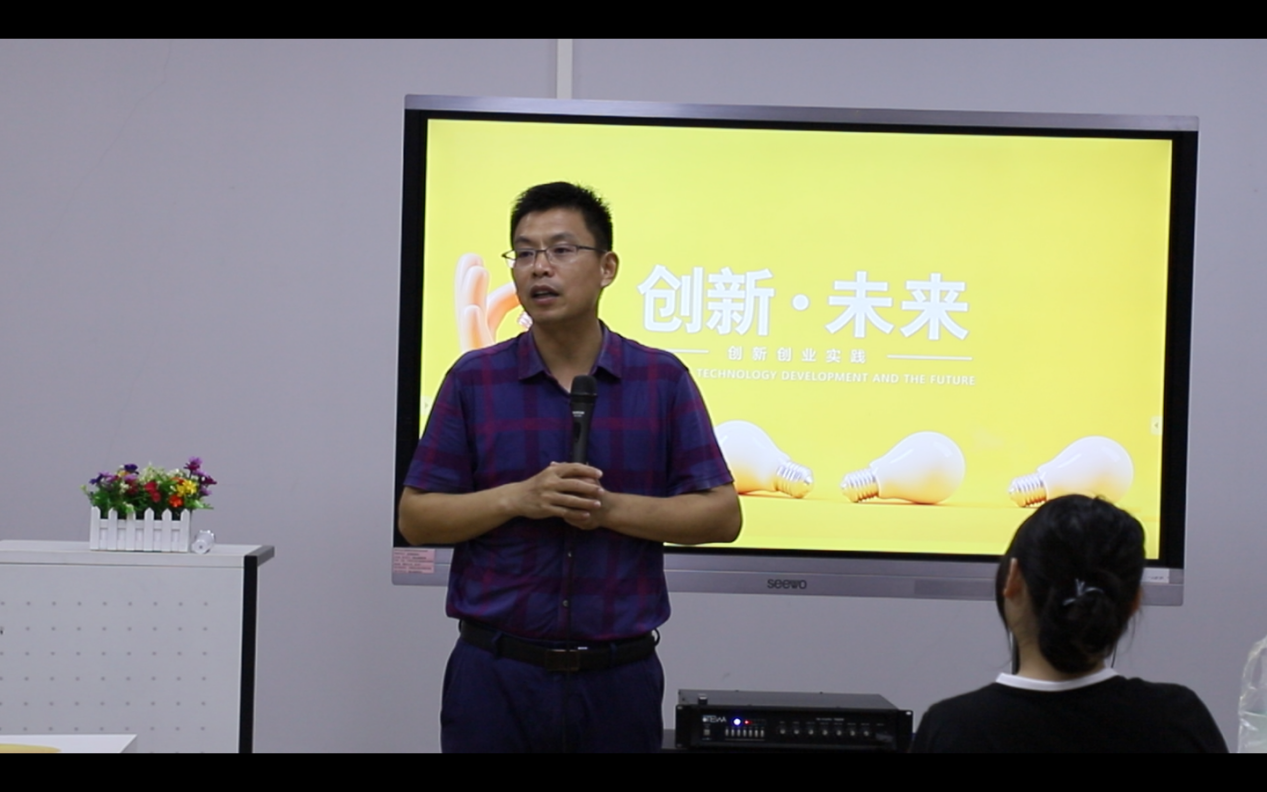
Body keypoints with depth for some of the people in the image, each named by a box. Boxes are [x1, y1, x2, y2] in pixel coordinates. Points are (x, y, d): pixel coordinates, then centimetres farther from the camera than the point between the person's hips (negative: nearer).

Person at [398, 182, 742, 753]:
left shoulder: (663, 380, 2)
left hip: (619, 676, 0)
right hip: (494, 672, 0)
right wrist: (518, 498, -14)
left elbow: (722, 514, 0)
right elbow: (415, 517, 1)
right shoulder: (474, 379, 2)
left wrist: (611, 508, -14)